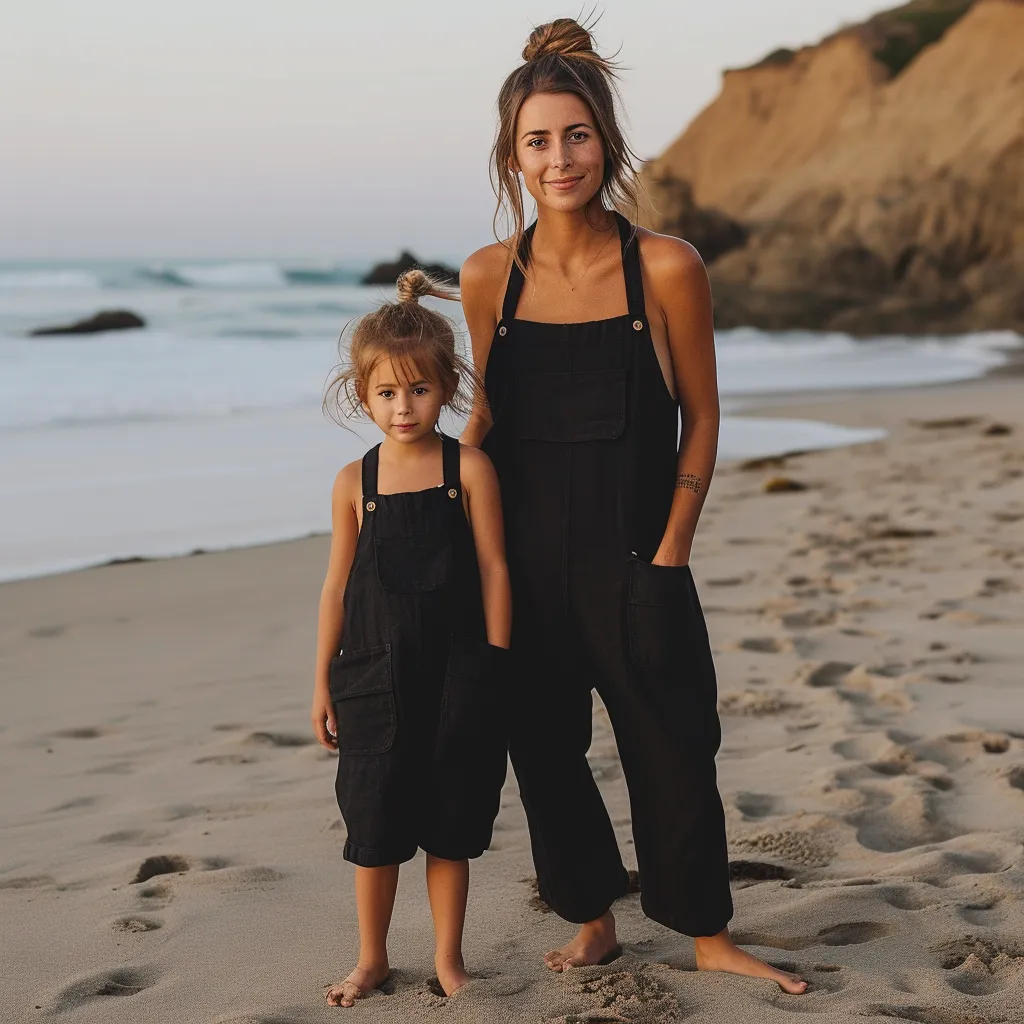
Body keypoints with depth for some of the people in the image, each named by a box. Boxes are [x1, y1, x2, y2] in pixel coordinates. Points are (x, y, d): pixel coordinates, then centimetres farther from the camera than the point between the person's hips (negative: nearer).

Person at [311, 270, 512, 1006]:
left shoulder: (469, 468, -5)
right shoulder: (355, 483, 1)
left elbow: (494, 568, -4)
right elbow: (339, 585, 6)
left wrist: (495, 668, -5)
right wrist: (324, 680, 7)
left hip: (456, 674, -1)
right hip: (374, 675, 2)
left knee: (449, 824, 8)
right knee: (374, 825, 8)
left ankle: (449, 956, 23)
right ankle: (372, 958, 25)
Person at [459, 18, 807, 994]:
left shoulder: (665, 268, -10)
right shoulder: (488, 276, -2)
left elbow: (700, 417, -4)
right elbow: (487, 414, 9)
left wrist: (670, 554, -8)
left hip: (633, 555, -2)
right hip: (526, 556, 3)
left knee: (671, 750, 7)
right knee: (544, 747, 12)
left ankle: (707, 933, 26)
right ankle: (592, 920, 32)